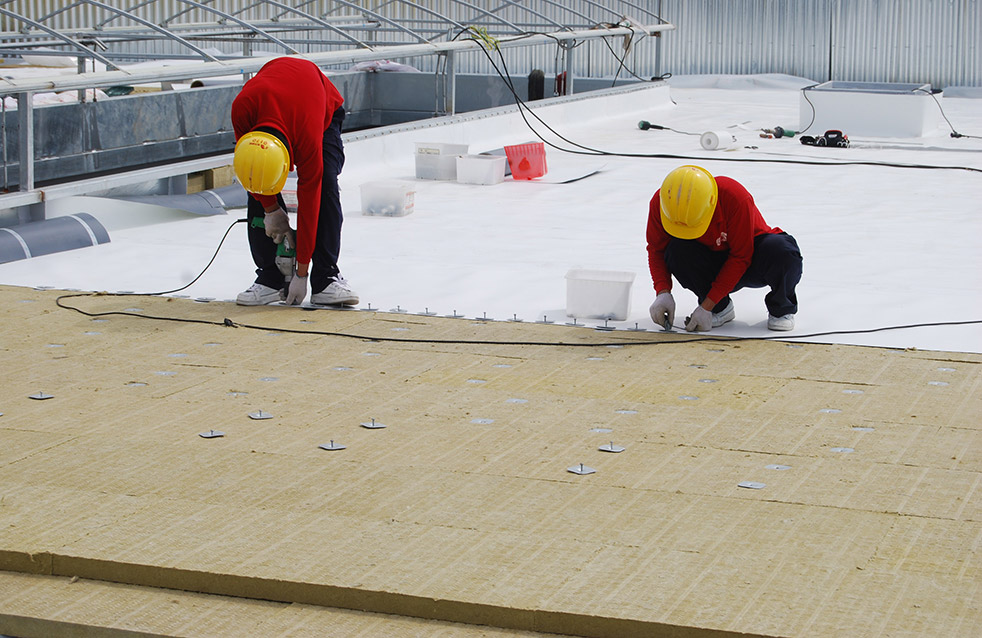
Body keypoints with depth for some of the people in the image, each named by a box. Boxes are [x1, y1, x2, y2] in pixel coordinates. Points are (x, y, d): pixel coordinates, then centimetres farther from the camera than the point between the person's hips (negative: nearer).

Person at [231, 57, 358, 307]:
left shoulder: (309, 139, -43)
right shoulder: (241, 108, -39)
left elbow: (308, 202, -34)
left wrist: (301, 273, -28)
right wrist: (271, 211, -14)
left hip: (326, 107, -3)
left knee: (324, 186, -22)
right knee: (259, 196, -13)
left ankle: (327, 279, -18)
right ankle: (269, 278, -7)